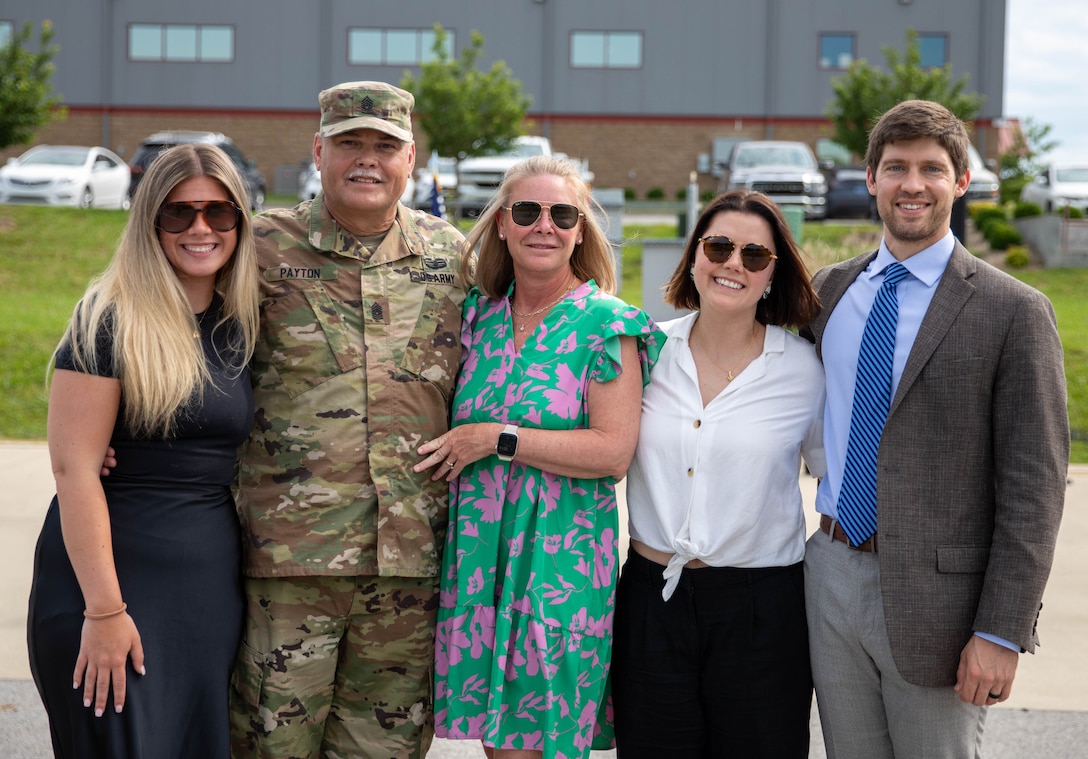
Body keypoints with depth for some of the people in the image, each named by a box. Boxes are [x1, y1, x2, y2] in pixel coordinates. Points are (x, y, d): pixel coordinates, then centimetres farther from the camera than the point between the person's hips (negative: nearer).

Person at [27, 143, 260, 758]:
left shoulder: (242, 327, 9)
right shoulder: (111, 321, -9)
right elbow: (74, 466, -15)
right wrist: (103, 609, -18)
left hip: (214, 588, 6)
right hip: (116, 580, -6)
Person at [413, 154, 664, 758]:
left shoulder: (606, 325, -6)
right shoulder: (479, 314, 10)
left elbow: (613, 452, -15)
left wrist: (496, 440, -14)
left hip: (561, 561, -5)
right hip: (477, 549, 5)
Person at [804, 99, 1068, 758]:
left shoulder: (1014, 312, -8)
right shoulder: (830, 289, 8)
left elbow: (1033, 488, -10)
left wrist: (1002, 634, -14)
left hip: (935, 597, -4)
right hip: (832, 576, 5)